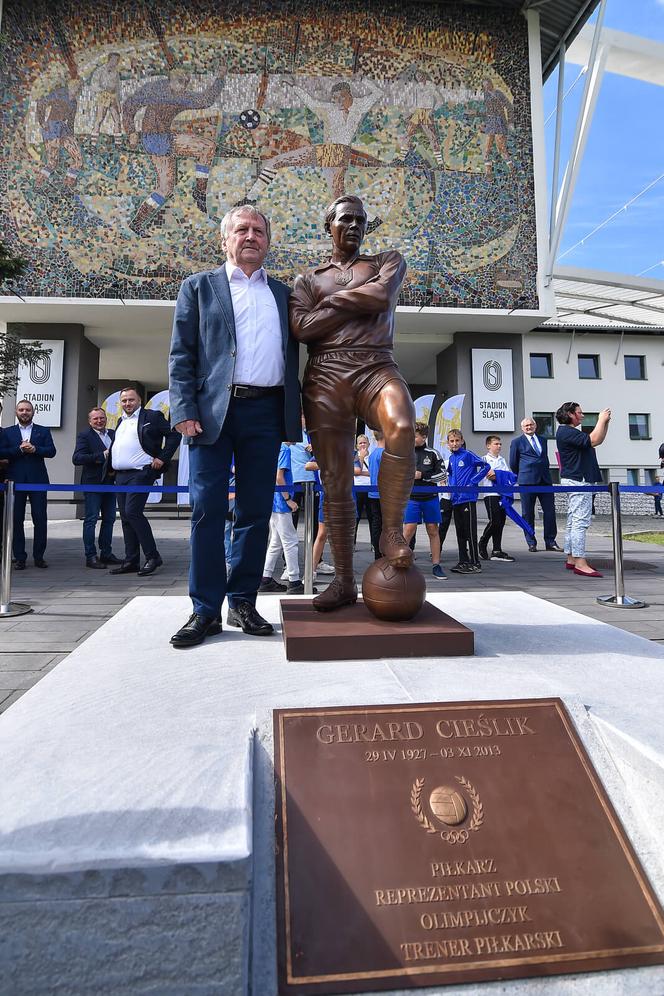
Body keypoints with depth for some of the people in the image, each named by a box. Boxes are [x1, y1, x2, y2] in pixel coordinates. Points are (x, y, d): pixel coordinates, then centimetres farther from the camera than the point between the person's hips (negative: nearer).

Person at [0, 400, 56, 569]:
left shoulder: (43, 431, 12)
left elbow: (51, 451, -1)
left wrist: (34, 449, -15)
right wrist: (19, 449, -12)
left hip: (38, 480, -1)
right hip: (15, 480, 1)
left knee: (40, 518, -2)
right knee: (16, 519, 2)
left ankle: (39, 556, 6)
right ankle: (19, 558, 9)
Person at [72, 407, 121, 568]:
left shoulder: (114, 434, 13)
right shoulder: (84, 436, -3)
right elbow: (76, 459, -14)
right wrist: (101, 455, -20)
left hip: (110, 481, 6)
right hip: (93, 482, -6)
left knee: (109, 519, 10)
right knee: (91, 519, -3)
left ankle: (106, 553, 20)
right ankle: (91, 556, 1)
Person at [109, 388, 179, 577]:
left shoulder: (152, 417, -1)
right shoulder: (121, 421, 21)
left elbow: (174, 435, -6)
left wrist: (162, 458, -12)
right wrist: (111, 466, 16)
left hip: (140, 473, -8)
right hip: (120, 476, 8)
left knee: (133, 512, -17)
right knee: (126, 517, 7)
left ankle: (152, 556, -8)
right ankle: (131, 561, 13)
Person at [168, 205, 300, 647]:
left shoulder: (283, 293, 21)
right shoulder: (199, 287, 12)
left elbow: (292, 354, 19)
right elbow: (181, 354, 4)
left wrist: (296, 407, 7)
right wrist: (185, 410, -9)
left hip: (266, 412, 3)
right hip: (214, 410, -2)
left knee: (256, 512, 4)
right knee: (207, 510, -4)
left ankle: (243, 602, 14)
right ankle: (205, 610, 4)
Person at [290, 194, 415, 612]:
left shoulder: (389, 261, 22)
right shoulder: (308, 279, 22)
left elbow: (382, 296, -2)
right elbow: (301, 327, 1)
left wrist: (333, 301, 8)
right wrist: (359, 303, 3)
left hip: (377, 367, -1)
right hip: (325, 376, 1)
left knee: (402, 428, -36)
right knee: (336, 482, -3)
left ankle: (392, 530, -18)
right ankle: (344, 580, 6)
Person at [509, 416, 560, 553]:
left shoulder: (542, 440, 17)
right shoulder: (517, 442, 4)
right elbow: (513, 464, 7)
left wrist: (546, 474, 16)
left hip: (545, 480, 4)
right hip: (527, 481, -4)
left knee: (550, 511, 0)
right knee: (528, 513, 0)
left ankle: (550, 542, 9)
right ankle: (531, 543, 9)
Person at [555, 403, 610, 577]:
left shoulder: (574, 432, 21)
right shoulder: (566, 432, -12)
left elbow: (598, 441, 25)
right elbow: (593, 440, -20)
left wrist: (605, 423, 15)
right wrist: (601, 420, -8)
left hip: (578, 480, 11)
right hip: (577, 480, -11)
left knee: (573, 522, 11)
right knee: (580, 521, -13)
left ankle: (571, 560, 16)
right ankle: (580, 563, -14)